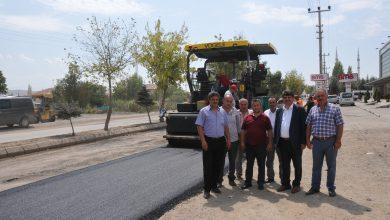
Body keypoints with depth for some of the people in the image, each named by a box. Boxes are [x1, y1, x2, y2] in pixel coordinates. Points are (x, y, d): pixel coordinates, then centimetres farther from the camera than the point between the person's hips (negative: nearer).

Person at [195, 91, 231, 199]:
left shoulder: (222, 112, 12)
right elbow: (199, 127, -7)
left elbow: (226, 127, 18)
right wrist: (203, 141, -14)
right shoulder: (204, 111, -2)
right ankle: (207, 189, 5)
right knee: (208, 166, -3)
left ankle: (214, 185, 24)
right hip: (208, 141, -5)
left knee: (217, 165, 11)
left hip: (221, 141, 5)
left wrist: (228, 139, 11)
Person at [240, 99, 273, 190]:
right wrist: (242, 142, 2)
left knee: (261, 165, 6)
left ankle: (260, 183, 18)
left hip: (261, 145, -2)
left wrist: (270, 143, -5)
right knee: (249, 165, 10)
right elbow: (243, 131, 8)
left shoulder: (265, 118, 1)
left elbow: (269, 131, 1)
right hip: (249, 145, 2)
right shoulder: (247, 118, 6)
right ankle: (248, 182, 20)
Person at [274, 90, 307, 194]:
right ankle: (285, 183, 26)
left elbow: (304, 126, -6)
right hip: (282, 142, 4)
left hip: (295, 143, -4)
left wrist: (303, 142, -11)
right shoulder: (279, 111, 11)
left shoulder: (299, 110, -3)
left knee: (297, 165, 9)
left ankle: (296, 184, 21)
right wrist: (275, 141, 7)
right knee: (284, 165, 14)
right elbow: (276, 126, 13)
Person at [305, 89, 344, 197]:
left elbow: (340, 126, -6)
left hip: (331, 141, -3)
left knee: (331, 166, 9)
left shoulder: (335, 109, -4)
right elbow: (309, 126, 10)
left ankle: (331, 188, 22)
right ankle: (315, 187, 23)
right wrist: (307, 140, 4)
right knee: (316, 166, 11)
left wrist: (338, 140, -12)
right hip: (317, 141, 3)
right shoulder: (313, 110, 7)